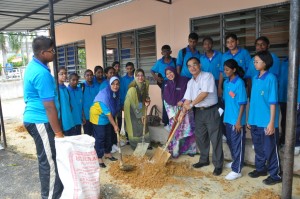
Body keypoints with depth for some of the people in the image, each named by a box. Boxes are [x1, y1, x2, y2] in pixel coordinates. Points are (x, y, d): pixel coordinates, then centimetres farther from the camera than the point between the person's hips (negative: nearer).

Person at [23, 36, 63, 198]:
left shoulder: (33, 66, 10)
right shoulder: (42, 73, -22)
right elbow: (49, 107, -23)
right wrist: (58, 132, -18)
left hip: (33, 118, 10)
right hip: (40, 122, -10)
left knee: (46, 159, 19)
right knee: (50, 161, 0)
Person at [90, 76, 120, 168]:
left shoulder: (116, 93, -6)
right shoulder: (104, 94, -30)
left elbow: (115, 108, 6)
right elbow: (107, 112, -29)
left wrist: (115, 122, 6)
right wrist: (114, 125, -26)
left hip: (108, 117, 8)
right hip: (98, 117, -8)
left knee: (108, 136, 16)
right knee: (100, 137, -3)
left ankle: (107, 153, 32)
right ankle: (99, 158, 8)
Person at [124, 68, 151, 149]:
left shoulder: (145, 85, -6)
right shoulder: (132, 88, -27)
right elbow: (133, 104, -22)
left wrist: (147, 100, -10)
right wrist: (140, 114, -18)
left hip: (141, 109, 7)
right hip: (132, 110, -7)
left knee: (143, 127, 13)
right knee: (135, 128, 3)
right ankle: (136, 146, 21)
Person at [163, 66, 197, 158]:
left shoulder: (184, 80, -4)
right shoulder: (167, 86, 6)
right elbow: (166, 102, 3)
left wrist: (183, 101, -17)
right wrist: (172, 115, -5)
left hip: (185, 109, -2)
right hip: (174, 111, 2)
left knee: (188, 130, 2)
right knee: (175, 132, 1)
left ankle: (190, 150, 17)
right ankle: (175, 151, 10)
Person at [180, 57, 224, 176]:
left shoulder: (207, 76, -10)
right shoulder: (190, 82, 11)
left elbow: (204, 94, -18)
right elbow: (187, 99, 8)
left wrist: (191, 104, -11)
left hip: (211, 111, -7)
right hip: (198, 112, 7)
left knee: (215, 139, -1)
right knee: (200, 137, 15)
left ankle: (218, 165, 9)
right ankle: (204, 160, 32)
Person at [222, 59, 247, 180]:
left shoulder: (239, 83, -15)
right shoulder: (226, 82, 7)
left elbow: (242, 104, -15)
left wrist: (239, 121, -17)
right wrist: (225, 116, 14)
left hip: (237, 120, -7)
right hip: (228, 118, 8)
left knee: (237, 144, 2)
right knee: (230, 142, 19)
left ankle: (237, 170, 12)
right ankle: (236, 162, 39)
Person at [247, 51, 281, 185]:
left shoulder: (271, 78, -12)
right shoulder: (255, 78, 7)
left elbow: (273, 102, -14)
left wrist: (272, 122, -16)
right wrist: (250, 118, 12)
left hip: (266, 122, -6)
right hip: (255, 121, 6)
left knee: (270, 149, 7)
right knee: (258, 148, 19)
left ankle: (275, 175, 24)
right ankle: (260, 168, 37)